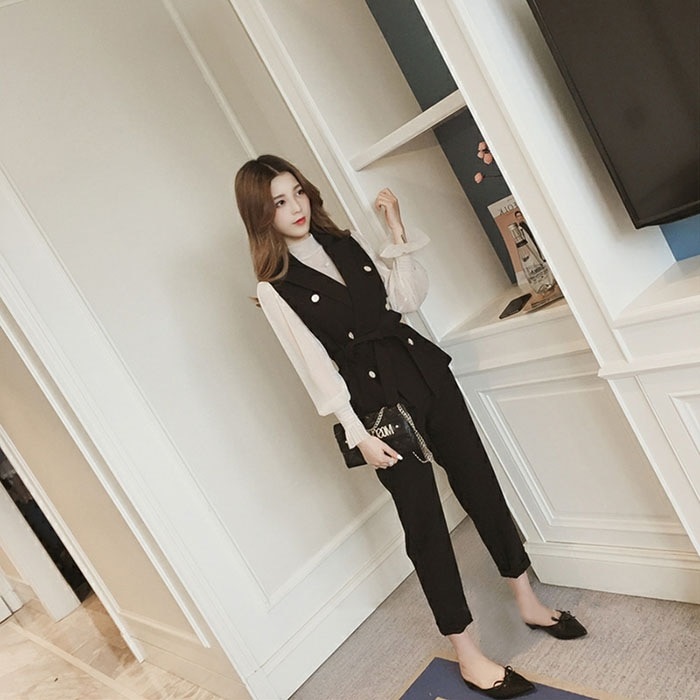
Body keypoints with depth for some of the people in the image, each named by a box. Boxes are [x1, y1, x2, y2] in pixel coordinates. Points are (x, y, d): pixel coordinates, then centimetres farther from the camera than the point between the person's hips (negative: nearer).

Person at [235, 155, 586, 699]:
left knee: (479, 481, 12)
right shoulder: (275, 288, -7)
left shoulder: (349, 242, 9)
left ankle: (530, 603, 33)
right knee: (424, 521, 1)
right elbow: (316, 368, -11)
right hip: (375, 399, -5)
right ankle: (469, 656, 19)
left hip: (425, 373, 6)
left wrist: (398, 235, 0)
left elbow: (408, 298, 9)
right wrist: (358, 435, -13)